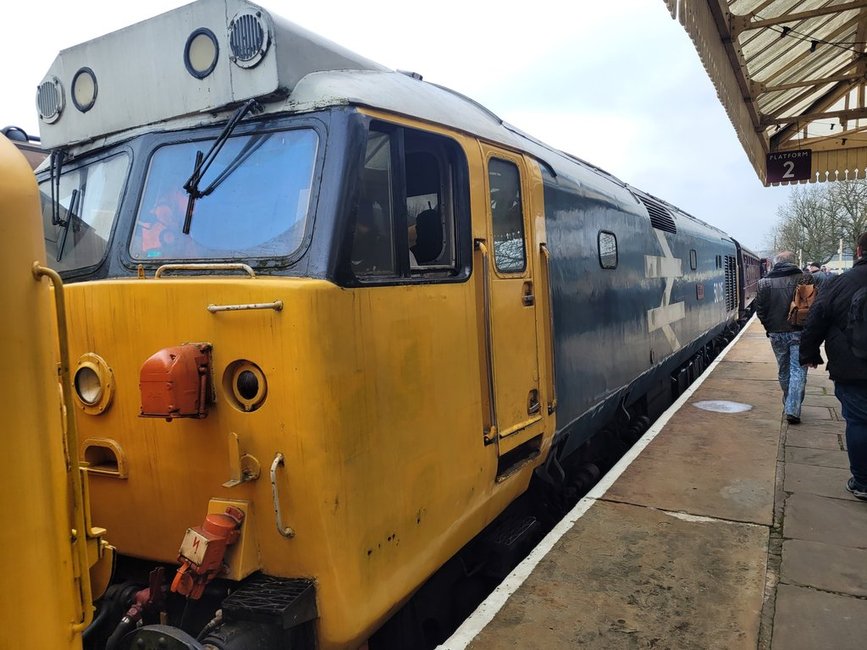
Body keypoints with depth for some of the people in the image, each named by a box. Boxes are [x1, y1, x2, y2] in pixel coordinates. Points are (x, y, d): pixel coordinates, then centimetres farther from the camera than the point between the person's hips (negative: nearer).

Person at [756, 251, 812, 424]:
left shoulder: (765, 282, -2)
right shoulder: (804, 279, -6)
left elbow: (760, 309, 0)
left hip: (777, 333, 2)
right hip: (799, 332, -2)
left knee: (783, 370, 16)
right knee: (798, 371, 1)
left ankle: (788, 405, 28)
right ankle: (792, 410, -6)